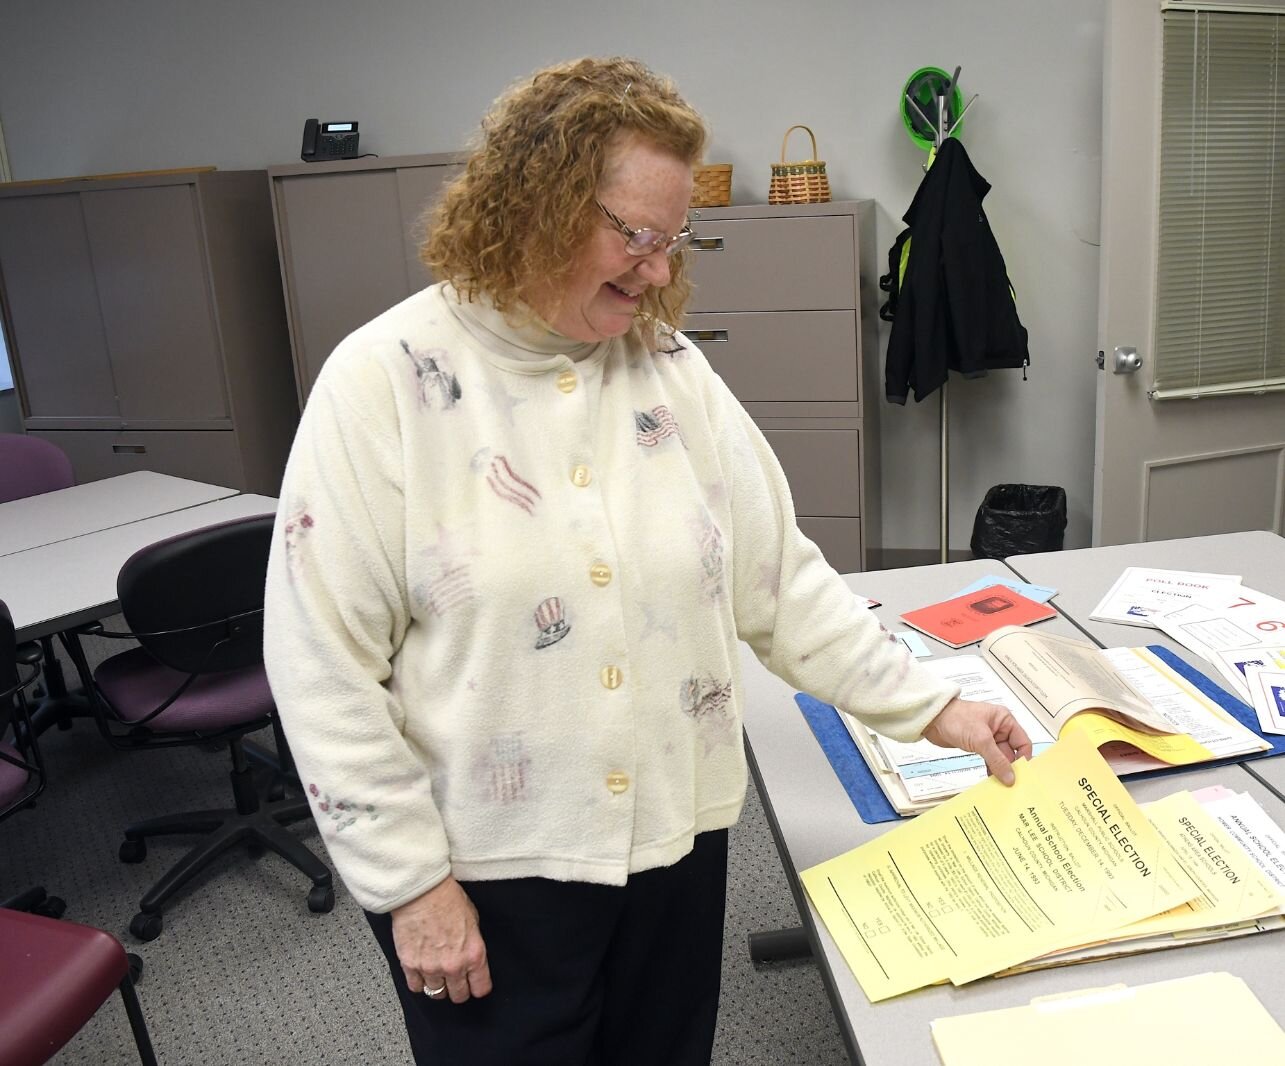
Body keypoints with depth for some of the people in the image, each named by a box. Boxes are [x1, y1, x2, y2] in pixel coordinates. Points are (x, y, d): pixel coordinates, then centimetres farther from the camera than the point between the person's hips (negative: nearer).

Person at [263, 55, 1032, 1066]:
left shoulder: (671, 368, 0)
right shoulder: (385, 381, -13)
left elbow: (784, 577, 4)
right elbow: (326, 668, -13)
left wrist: (932, 707, 1)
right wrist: (412, 878, -12)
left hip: (677, 838, 5)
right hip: (486, 868, -4)